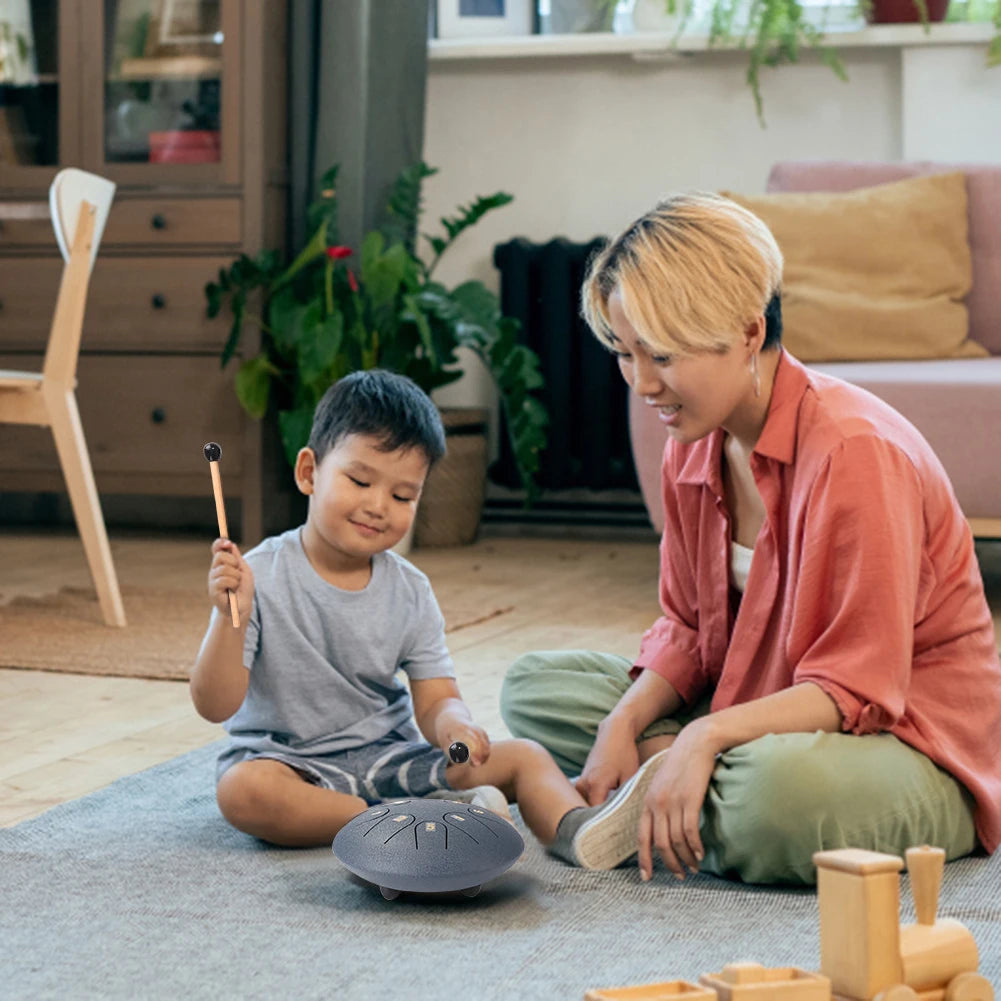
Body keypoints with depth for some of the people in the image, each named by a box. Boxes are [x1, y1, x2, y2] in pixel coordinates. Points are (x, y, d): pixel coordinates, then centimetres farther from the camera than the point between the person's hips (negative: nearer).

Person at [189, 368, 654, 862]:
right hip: (290, 763, -4)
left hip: (391, 758, 4)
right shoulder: (260, 578, -12)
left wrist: (452, 724, -26)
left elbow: (435, 701, -1)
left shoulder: (410, 593, 2)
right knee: (242, 788, -37)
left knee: (524, 757, -6)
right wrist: (231, 620, -31)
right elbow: (216, 706, -14)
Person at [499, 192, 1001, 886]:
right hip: (762, 712, 8)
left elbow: (857, 691, -24)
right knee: (535, 685, 4)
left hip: (911, 744, -8)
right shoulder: (694, 445, 1)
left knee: (778, 789, -43)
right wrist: (623, 724, -11)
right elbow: (689, 629, 8)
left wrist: (707, 736, -34)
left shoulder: (856, 451, -25)